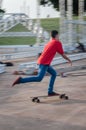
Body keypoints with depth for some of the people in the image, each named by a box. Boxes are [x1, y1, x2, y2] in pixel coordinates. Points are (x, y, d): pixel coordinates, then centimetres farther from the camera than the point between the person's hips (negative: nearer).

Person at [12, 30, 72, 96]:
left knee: (54, 73, 17)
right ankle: (21, 80, -22)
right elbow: (62, 54, 1)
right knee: (39, 78, -16)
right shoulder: (58, 43, -2)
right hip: (44, 63, -10)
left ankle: (50, 91, 13)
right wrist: (69, 60, 14)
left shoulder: (49, 42, 22)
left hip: (41, 61, 10)